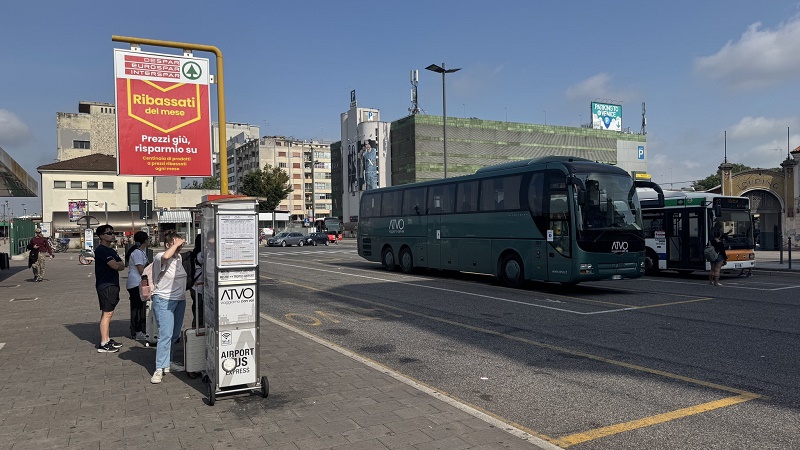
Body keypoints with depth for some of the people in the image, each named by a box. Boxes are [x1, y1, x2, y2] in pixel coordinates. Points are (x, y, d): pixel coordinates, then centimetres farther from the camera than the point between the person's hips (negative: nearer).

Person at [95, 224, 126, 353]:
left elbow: (122, 266, 11)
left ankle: (107, 339, 22)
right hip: (105, 285, -10)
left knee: (108, 313, 14)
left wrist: (117, 264, -9)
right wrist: (119, 263, 1)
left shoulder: (111, 250, 18)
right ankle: (103, 344, -6)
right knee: (107, 313, -8)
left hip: (112, 284, 10)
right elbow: (115, 265, -20)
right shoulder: (101, 250, -12)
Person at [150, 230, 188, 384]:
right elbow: (166, 257, -38)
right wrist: (176, 244, -27)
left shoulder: (179, 257, 10)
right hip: (164, 301, -8)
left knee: (175, 334, 13)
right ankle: (160, 369, -8)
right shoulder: (160, 257, -14)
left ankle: (167, 362, 26)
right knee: (165, 335, -13)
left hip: (180, 300, 8)